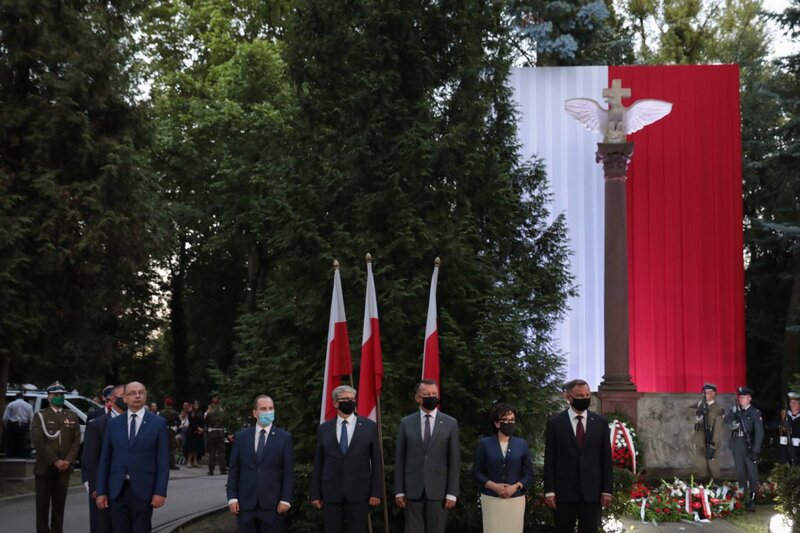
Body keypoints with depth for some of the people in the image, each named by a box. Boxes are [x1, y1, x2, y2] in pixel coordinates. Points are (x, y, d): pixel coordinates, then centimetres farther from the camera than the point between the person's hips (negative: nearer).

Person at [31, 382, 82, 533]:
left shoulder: (72, 417, 12)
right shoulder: (40, 416, 2)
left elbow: (76, 441, 7)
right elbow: (39, 442, -9)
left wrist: (68, 461, -8)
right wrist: (56, 461, -15)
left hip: (64, 468, 3)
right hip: (44, 468, -3)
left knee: (59, 505, 5)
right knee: (43, 505, -1)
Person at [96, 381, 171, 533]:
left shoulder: (158, 423, 1)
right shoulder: (113, 423, 8)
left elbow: (163, 460, -2)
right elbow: (105, 460, 9)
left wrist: (160, 491, -9)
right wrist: (101, 491, 3)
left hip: (144, 490, -2)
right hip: (117, 490, 2)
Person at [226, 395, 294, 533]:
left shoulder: (284, 438, 2)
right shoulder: (241, 437, 7)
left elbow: (288, 472, -1)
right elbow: (233, 470, 6)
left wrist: (286, 499, -8)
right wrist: (232, 497, -2)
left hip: (273, 504, -1)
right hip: (245, 503, 2)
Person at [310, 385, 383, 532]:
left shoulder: (369, 426, 4)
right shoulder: (324, 429, 8)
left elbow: (376, 462, 3)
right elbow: (318, 464, 8)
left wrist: (376, 492, -3)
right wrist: (315, 495, 4)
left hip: (359, 493, -1)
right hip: (331, 494, 1)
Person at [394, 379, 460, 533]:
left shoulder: (450, 423, 3)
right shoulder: (406, 423, 5)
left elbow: (454, 461, 1)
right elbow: (400, 459, 5)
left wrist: (452, 493, -5)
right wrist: (399, 491, 0)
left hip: (438, 490, 0)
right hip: (412, 490, 1)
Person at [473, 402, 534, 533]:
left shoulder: (521, 444, 7)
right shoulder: (485, 444, 3)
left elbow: (529, 474, 7)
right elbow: (476, 471, 2)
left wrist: (515, 487, -10)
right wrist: (493, 486, -12)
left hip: (516, 499, 1)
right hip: (491, 499, -1)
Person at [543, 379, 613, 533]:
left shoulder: (600, 422, 5)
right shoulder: (555, 423, 0)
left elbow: (606, 459, 5)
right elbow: (549, 460, -1)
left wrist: (607, 490, 0)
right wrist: (549, 491, -7)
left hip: (592, 491, 1)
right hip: (564, 491, -1)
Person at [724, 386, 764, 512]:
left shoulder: (755, 413, -6)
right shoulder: (736, 411, 9)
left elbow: (759, 432, -11)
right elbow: (727, 420, -7)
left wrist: (756, 450, -17)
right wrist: (735, 408, -16)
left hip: (749, 447, -5)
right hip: (737, 448, 5)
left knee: (752, 474, -2)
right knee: (740, 473, 12)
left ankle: (752, 500, 0)